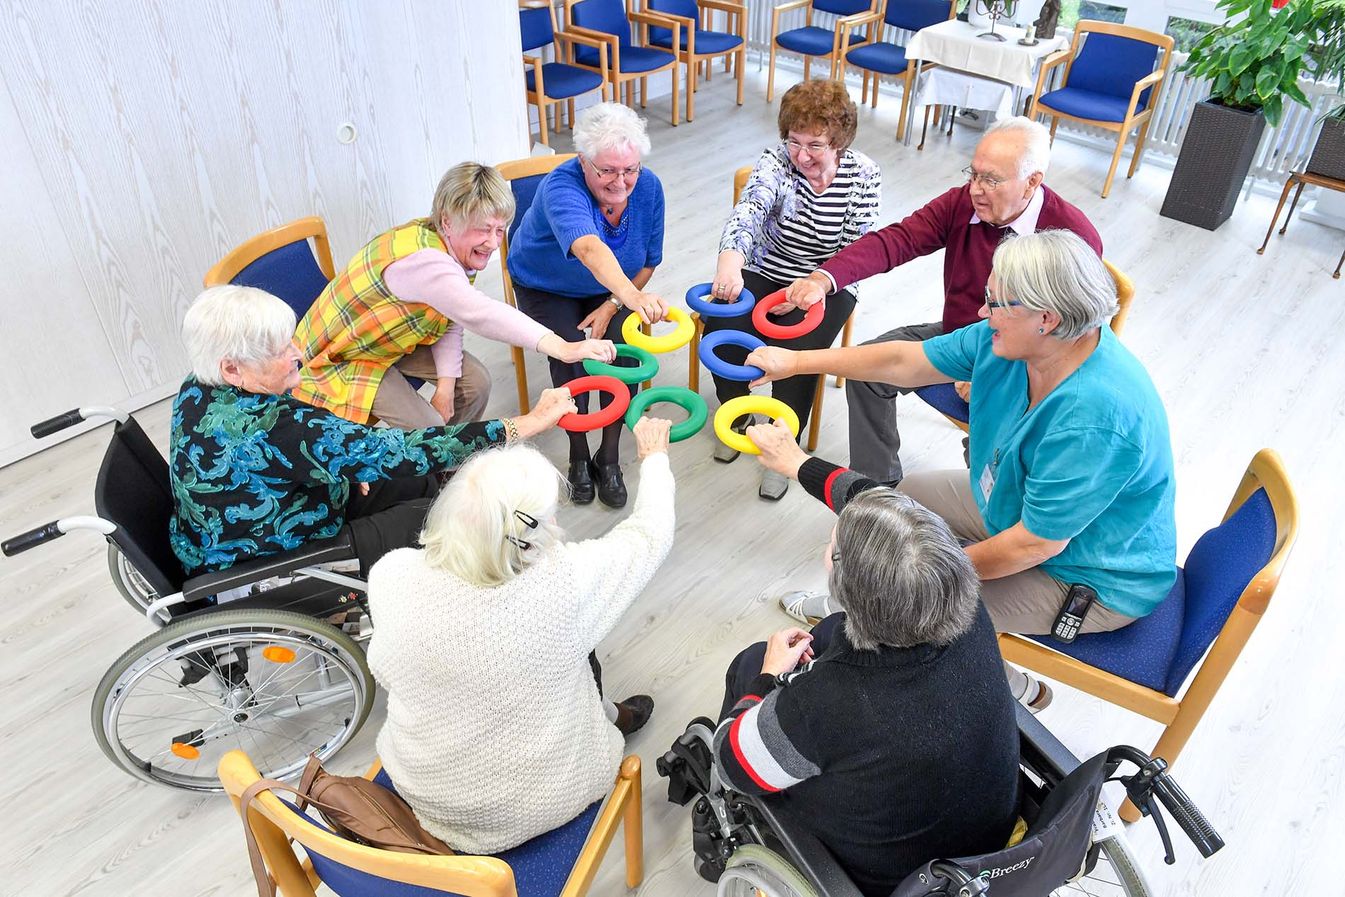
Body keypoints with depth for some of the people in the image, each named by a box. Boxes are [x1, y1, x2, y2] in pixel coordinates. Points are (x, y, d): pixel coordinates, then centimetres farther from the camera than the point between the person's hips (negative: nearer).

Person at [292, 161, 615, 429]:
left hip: (395, 340, 8)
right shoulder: (421, 260, -40)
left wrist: (445, 383, -18)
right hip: (341, 357, -8)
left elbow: (452, 320, -6)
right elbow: (480, 314, -54)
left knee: (475, 382, 2)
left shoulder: (451, 245, -10)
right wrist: (562, 348, -62)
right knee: (427, 428, -18)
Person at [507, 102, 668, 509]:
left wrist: (612, 306, -17)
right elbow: (589, 248, -56)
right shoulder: (561, 187, -35)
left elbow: (648, 262, -5)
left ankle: (609, 456, -6)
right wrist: (632, 296, -73)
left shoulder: (648, 187, -18)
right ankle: (579, 457, -5)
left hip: (612, 290, 3)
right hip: (546, 288, -3)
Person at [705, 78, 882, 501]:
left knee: (796, 355, -27)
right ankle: (738, 416, 9)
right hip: (763, 274, 2)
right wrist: (730, 258, -53)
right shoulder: (776, 160, -12)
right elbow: (749, 209, -32)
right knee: (721, 331, -22)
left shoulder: (864, 176, -10)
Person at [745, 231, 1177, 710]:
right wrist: (798, 361, 0)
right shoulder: (1008, 340, -14)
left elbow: (1037, 543, -30)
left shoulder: (1094, 418, -38)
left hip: (1096, 578, -8)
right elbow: (904, 361, -4)